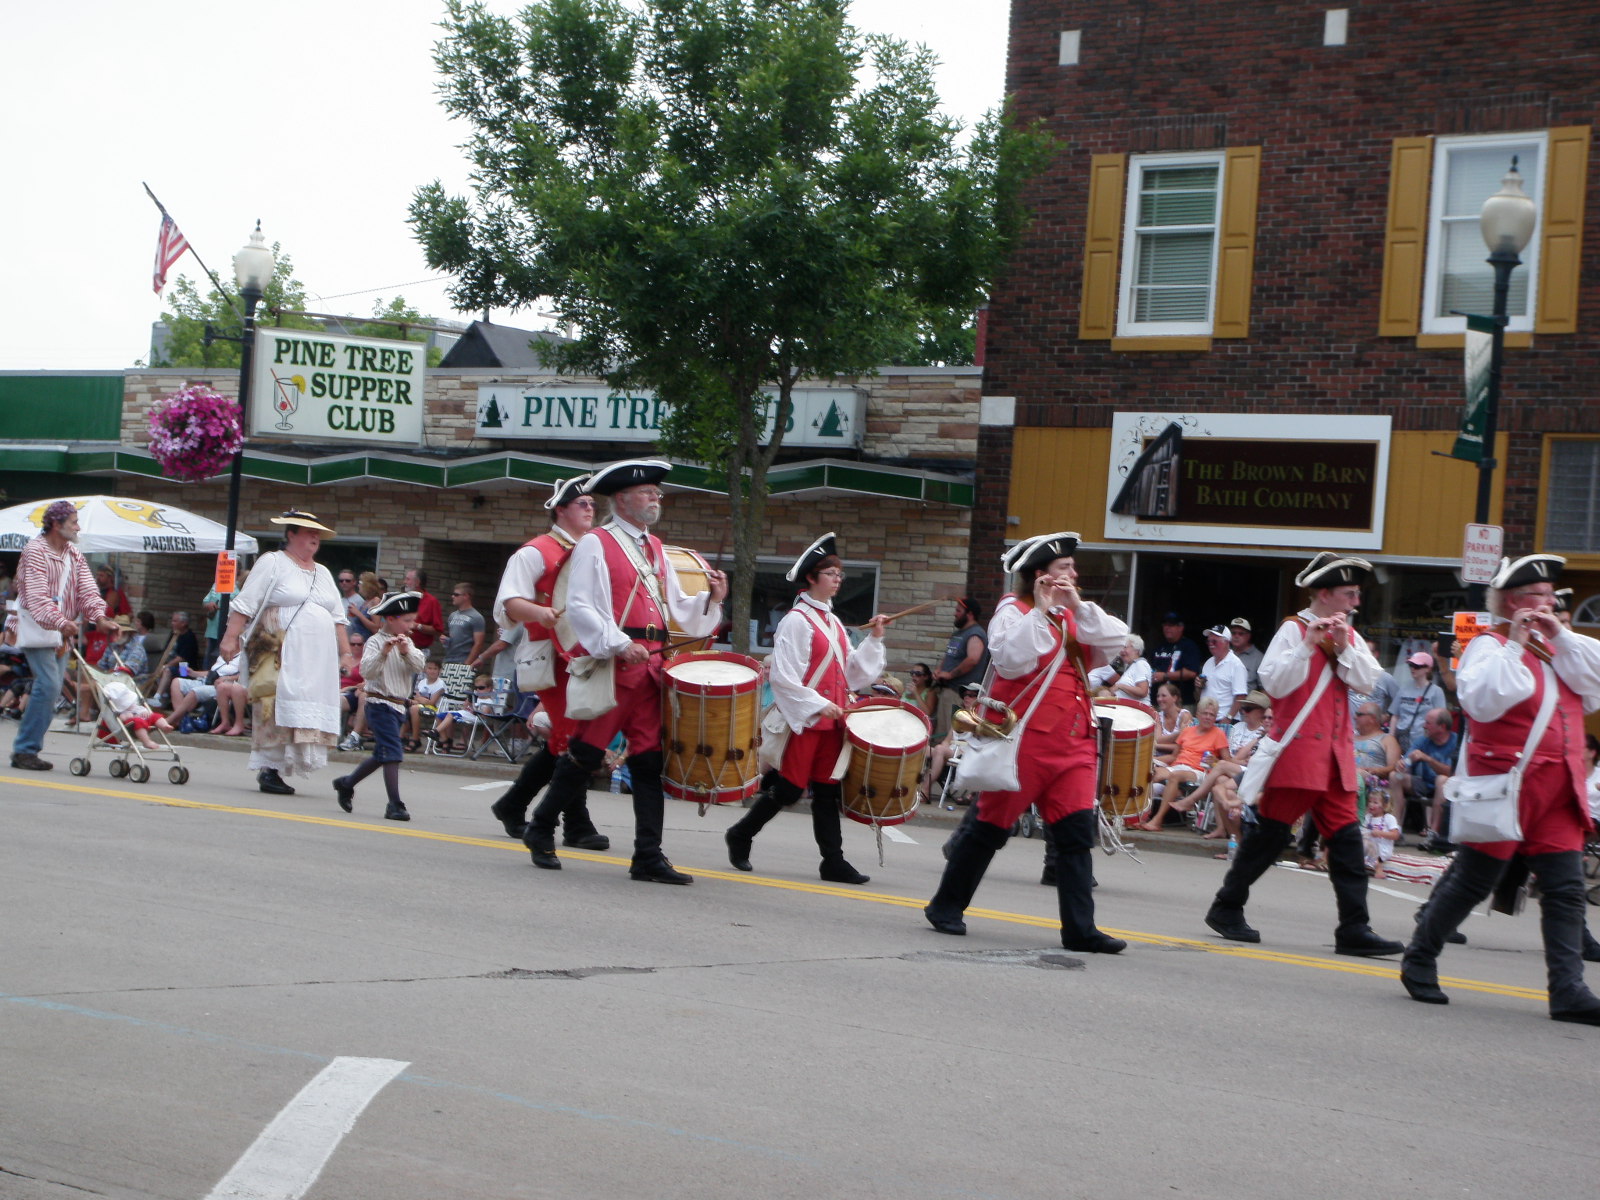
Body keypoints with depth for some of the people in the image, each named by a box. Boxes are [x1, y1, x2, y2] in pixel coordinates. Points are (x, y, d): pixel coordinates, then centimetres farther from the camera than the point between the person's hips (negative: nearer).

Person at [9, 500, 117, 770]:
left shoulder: (74, 555, 13)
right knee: (48, 685, -17)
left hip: (62, 631, 8)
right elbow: (37, 596, -23)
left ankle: (26, 749, 9)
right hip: (37, 629, -8)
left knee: (51, 690, 4)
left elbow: (87, 589, 3)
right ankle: (25, 750, -12)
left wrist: (99, 617, -16)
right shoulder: (35, 551, -12)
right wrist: (60, 622, -38)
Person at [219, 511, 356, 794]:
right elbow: (245, 604, -4)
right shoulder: (272, 563, 2)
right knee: (277, 708, -12)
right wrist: (231, 637, -13)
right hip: (280, 656, -6)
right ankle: (268, 769, -8)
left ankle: (273, 770, 4)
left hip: (316, 661, 6)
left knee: (309, 712, 0)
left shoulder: (323, 573, 22)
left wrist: (345, 652, 16)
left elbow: (337, 617, 23)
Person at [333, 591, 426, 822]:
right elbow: (366, 671, -23)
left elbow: (419, 666, -3)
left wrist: (407, 652, -21)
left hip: (399, 706, 8)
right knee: (393, 754, -16)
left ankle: (346, 783, 37)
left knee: (381, 755, 18)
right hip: (380, 704, -8)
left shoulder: (407, 642, 12)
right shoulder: (376, 641, -10)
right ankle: (395, 805, -17)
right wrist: (383, 653, -36)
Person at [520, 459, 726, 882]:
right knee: (586, 754, -1)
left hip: (651, 668, 6)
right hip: (609, 668, -6)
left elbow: (676, 607, 21)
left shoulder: (655, 548, 19)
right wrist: (620, 645, -21)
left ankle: (648, 857, 4)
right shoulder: (595, 545, -2)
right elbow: (580, 607, -11)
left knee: (650, 760, 2)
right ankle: (540, 831, 18)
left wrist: (710, 599, 2)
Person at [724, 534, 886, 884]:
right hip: (803, 719, -7)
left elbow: (851, 671, 15)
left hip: (832, 718, 7)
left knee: (827, 789, 6)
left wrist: (874, 639, 7)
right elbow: (783, 676, -15)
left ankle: (833, 861, 6)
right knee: (789, 787, -3)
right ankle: (740, 835, 16)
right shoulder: (796, 621, -9)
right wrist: (818, 705, -19)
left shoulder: (833, 623, 15)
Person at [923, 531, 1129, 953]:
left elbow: (1119, 641, 3)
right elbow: (1011, 660, -20)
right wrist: (1041, 610, -18)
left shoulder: (1074, 615, 17)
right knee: (992, 828, 2)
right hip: (1024, 740, -6)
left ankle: (1080, 929, -4)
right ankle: (945, 906, 18)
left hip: (1072, 742, 6)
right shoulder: (1014, 612, -3)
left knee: (1077, 833, -3)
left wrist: (1078, 606, -7)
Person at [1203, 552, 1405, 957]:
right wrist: (1308, 646, -20)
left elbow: (1367, 681, 2)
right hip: (1297, 751, -7)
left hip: (1335, 754, 7)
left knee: (1346, 839, 1)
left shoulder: (1350, 636, 14)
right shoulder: (1294, 630, -5)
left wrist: (1344, 649, -10)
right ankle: (1226, 908, 13)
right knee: (1271, 834, -1)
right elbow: (1274, 683, -15)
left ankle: (1353, 929, 0)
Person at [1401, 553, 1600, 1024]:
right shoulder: (1489, 645, -5)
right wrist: (1514, 644, -19)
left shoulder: (1556, 647, 18)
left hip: (1558, 790, 7)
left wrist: (1562, 636, -2)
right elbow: (1482, 701, -22)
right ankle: (1419, 960, 19)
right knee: (1472, 881, 2)